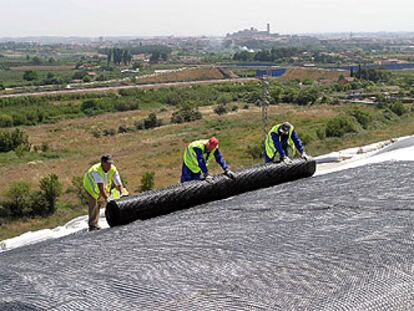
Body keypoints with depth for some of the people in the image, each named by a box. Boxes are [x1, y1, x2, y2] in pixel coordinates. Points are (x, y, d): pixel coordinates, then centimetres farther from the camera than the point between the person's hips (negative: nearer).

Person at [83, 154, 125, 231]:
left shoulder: (113, 170, -26)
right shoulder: (96, 171, -40)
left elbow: (119, 185, -27)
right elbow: (101, 188, -48)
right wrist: (107, 198, -57)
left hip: (105, 186, 5)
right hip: (91, 186, -5)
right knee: (93, 205, -9)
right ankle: (92, 225, 6)